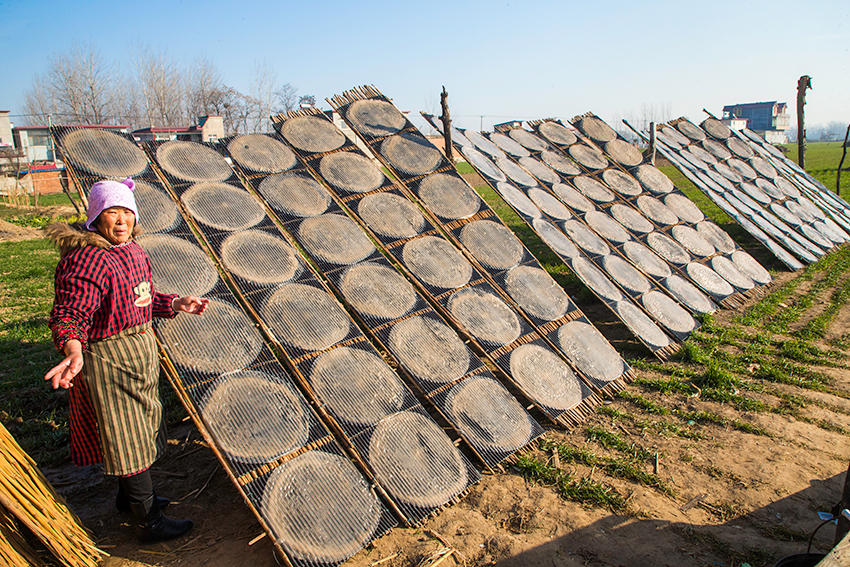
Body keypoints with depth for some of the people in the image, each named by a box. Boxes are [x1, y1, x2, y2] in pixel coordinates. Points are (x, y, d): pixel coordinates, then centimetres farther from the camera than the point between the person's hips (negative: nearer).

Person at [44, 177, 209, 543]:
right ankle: (148, 523, 16)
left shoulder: (132, 250, 5)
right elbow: (68, 313, -30)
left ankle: (129, 496, 45)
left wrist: (176, 304, 14)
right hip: (107, 359, -10)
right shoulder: (85, 259, -24)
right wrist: (73, 350, -46)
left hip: (139, 347, 10)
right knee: (128, 440, 2)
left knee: (140, 427, 23)